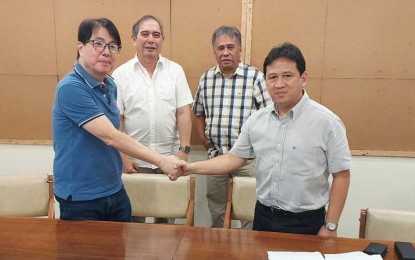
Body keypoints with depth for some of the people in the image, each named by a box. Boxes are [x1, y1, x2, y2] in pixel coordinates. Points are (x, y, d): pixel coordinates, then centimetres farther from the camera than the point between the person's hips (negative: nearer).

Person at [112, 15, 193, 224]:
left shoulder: (175, 70, 2)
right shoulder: (120, 74, -1)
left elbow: (183, 113, -1)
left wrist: (184, 150, -7)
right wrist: (122, 157, -6)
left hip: (169, 158, 1)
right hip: (135, 160, -1)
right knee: (134, 215, 13)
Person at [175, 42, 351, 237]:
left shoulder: (326, 121, -13)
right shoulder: (256, 120, -1)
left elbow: (341, 176, -9)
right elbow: (234, 158, 5)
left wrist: (330, 226, -8)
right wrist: (191, 167, -5)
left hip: (306, 222, -4)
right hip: (263, 217, 4)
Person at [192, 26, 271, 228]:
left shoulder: (255, 77, -8)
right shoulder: (206, 79, 6)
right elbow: (198, 112, 19)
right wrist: (202, 136, 8)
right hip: (215, 155, 4)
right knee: (216, 211, 18)